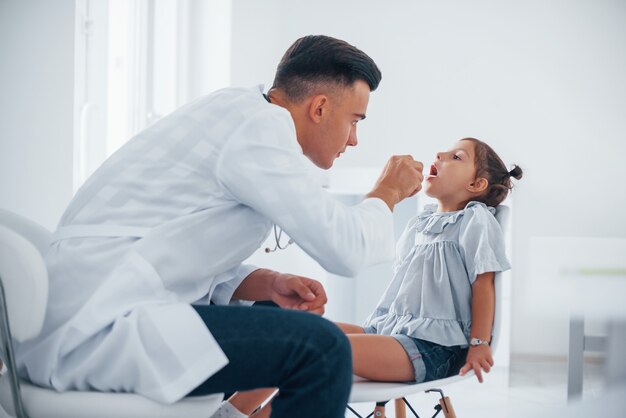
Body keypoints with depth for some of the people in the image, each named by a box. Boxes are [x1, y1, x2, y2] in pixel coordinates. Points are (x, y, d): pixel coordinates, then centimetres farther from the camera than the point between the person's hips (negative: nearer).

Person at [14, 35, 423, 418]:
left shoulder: (232, 113, 17)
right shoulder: (260, 122, -12)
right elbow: (345, 247, -16)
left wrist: (270, 284, 5)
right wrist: (386, 194, 5)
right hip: (95, 329, -10)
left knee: (276, 318, 23)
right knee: (320, 347, -17)